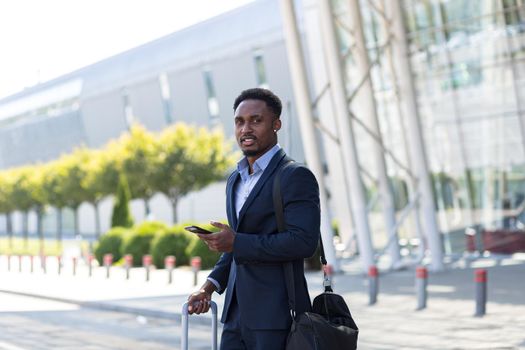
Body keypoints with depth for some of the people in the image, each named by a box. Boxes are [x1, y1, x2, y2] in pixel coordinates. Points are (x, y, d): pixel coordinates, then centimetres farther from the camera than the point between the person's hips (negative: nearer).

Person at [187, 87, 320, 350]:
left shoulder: (296, 176, -8)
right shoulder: (235, 180, 19)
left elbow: (303, 242, -19)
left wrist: (236, 242, -18)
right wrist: (210, 286, 12)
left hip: (276, 317, -7)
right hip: (237, 314, 8)